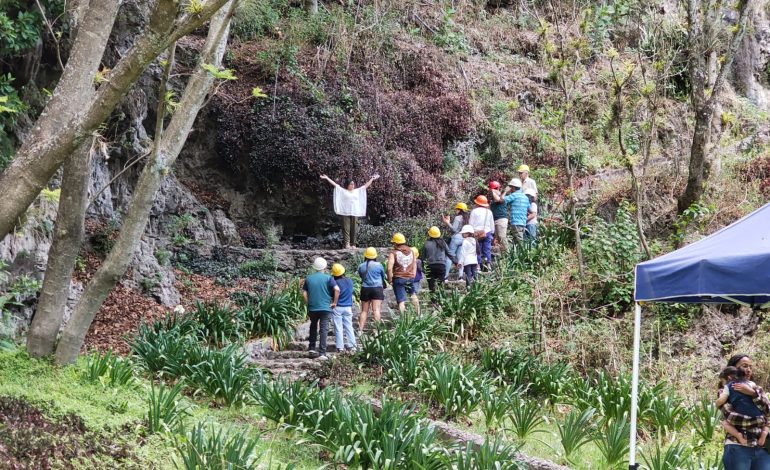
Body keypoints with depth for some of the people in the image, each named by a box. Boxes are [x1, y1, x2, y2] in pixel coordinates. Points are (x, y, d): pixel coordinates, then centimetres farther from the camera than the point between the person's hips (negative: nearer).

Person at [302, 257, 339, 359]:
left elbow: (304, 293, 3)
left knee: (313, 326, 26)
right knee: (324, 329, -3)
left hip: (312, 308, 3)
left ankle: (311, 347, 28)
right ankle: (322, 353, -9)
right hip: (325, 308, -3)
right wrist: (334, 302, -7)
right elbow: (337, 290, -17)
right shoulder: (328, 278, -4)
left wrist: (308, 303, 13)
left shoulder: (308, 278, 6)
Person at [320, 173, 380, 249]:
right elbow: (334, 184, 3)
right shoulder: (343, 191, 7)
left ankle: (353, 244, 6)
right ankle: (347, 244, -12)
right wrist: (327, 178, -1)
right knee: (346, 229, -7)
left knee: (353, 229, 3)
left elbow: (366, 185, 24)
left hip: (355, 213, 3)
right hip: (345, 213, -3)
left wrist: (372, 179, 27)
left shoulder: (357, 191, 17)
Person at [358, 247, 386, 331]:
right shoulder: (378, 265, -3)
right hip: (377, 288, -2)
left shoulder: (361, 266, 2)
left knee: (364, 311, 9)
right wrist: (383, 286, 30)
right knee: (376, 310, -8)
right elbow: (383, 276, 11)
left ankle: (360, 330, 5)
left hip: (365, 289, 2)